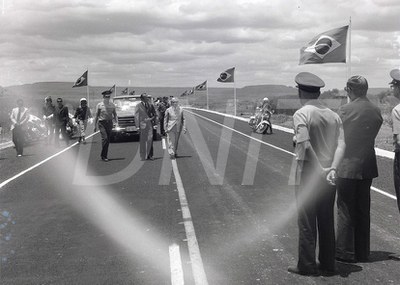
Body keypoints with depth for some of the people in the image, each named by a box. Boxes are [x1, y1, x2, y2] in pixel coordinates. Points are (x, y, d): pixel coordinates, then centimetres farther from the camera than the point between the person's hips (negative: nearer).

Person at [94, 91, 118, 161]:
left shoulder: (112, 105, 8)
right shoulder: (99, 105, -1)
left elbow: (115, 114, 13)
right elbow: (96, 116, 2)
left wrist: (117, 123, -1)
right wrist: (95, 126, 1)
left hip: (109, 123, 4)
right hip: (102, 123, -4)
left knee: (108, 140, 6)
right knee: (104, 138, -15)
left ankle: (105, 155, 17)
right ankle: (103, 155, -8)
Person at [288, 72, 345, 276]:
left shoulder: (301, 114, -11)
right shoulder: (333, 115, 7)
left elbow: (305, 146, -22)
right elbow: (341, 144, -3)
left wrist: (320, 170, -15)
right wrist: (332, 169, -12)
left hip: (307, 176, -5)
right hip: (328, 178, 5)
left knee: (306, 222, 4)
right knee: (327, 221, 13)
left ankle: (307, 265, 10)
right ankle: (328, 265, 20)